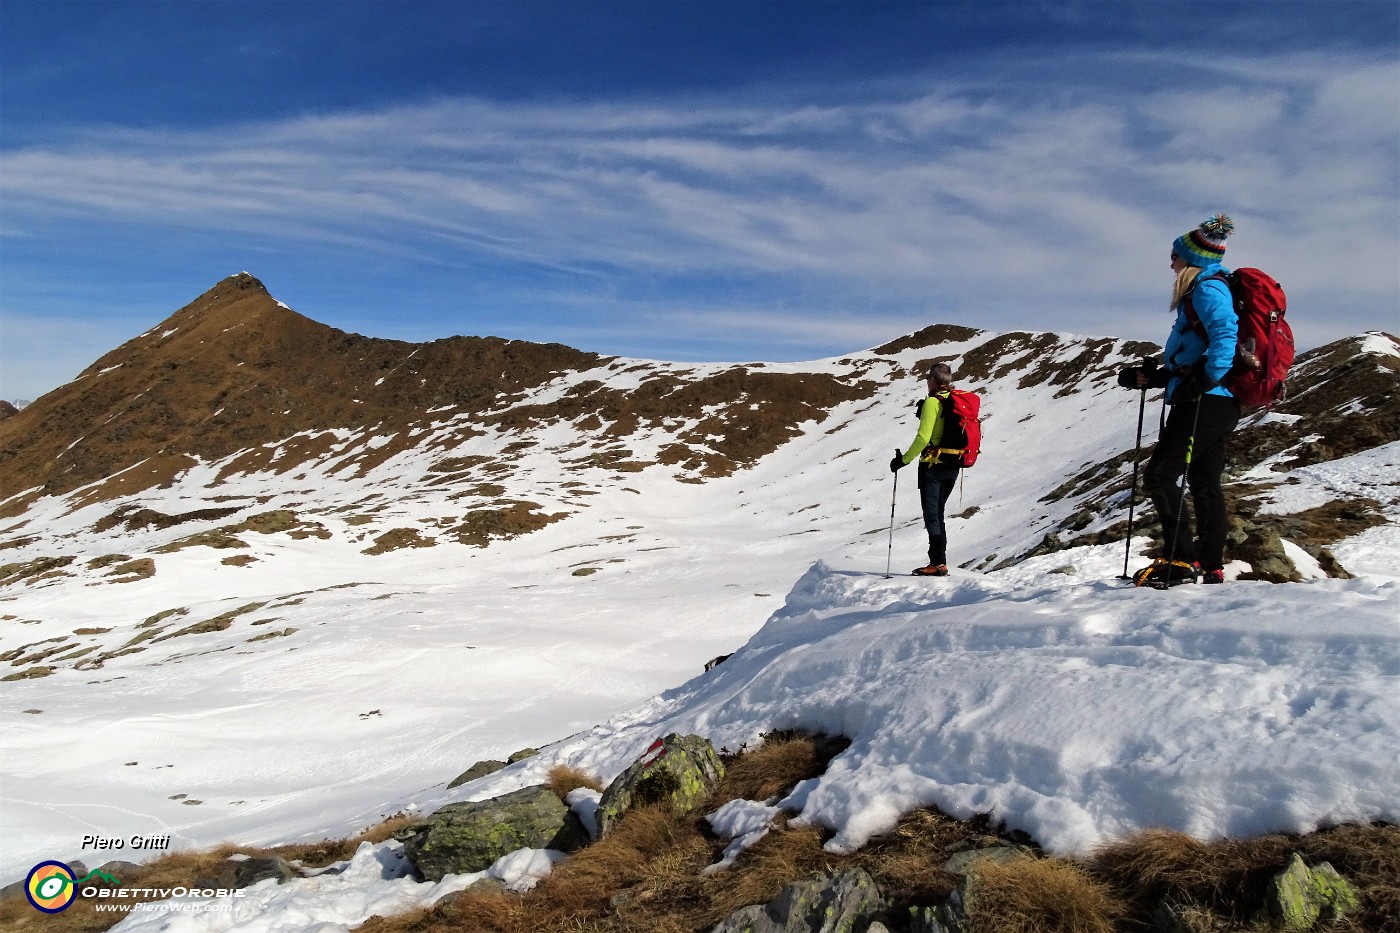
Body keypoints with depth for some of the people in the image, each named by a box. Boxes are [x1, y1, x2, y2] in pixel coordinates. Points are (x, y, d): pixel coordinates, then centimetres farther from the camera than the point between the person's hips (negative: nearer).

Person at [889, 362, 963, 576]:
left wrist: (904, 459, -13)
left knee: (932, 515, -5)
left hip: (933, 465, -8)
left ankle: (938, 563, -8)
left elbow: (923, 437, -19)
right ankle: (940, 562, 17)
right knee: (938, 514, 15)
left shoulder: (932, 402, -13)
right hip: (953, 467, 8)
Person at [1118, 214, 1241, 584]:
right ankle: (1212, 568, 15)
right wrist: (1152, 376, 19)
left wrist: (1205, 378, -31)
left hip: (1206, 402, -11)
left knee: (1160, 474, -10)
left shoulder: (1207, 288, -8)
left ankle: (1182, 558, -10)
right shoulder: (1204, 291, 23)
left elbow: (1225, 334, -26)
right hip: (1216, 403, 11)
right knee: (1205, 484, 11)